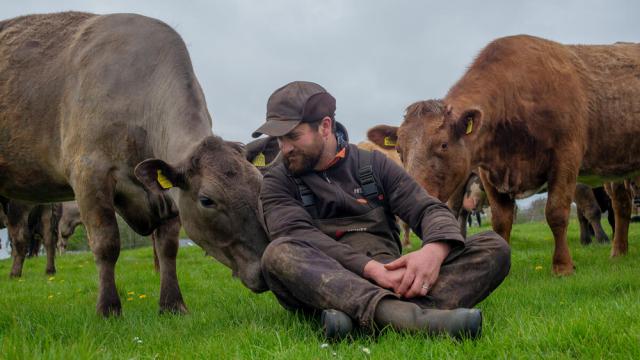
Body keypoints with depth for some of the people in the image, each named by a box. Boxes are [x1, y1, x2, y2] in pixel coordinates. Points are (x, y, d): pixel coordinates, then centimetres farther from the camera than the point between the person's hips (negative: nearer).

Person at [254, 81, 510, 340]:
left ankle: (390, 313, -42)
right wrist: (371, 268, -27)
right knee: (279, 254, -33)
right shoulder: (278, 183, 8)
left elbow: (431, 210, 3)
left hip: (388, 281, 3)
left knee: (493, 247, -15)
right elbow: (299, 237, -11)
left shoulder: (374, 165, 15)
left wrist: (434, 250, -22)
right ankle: (400, 315, -54)